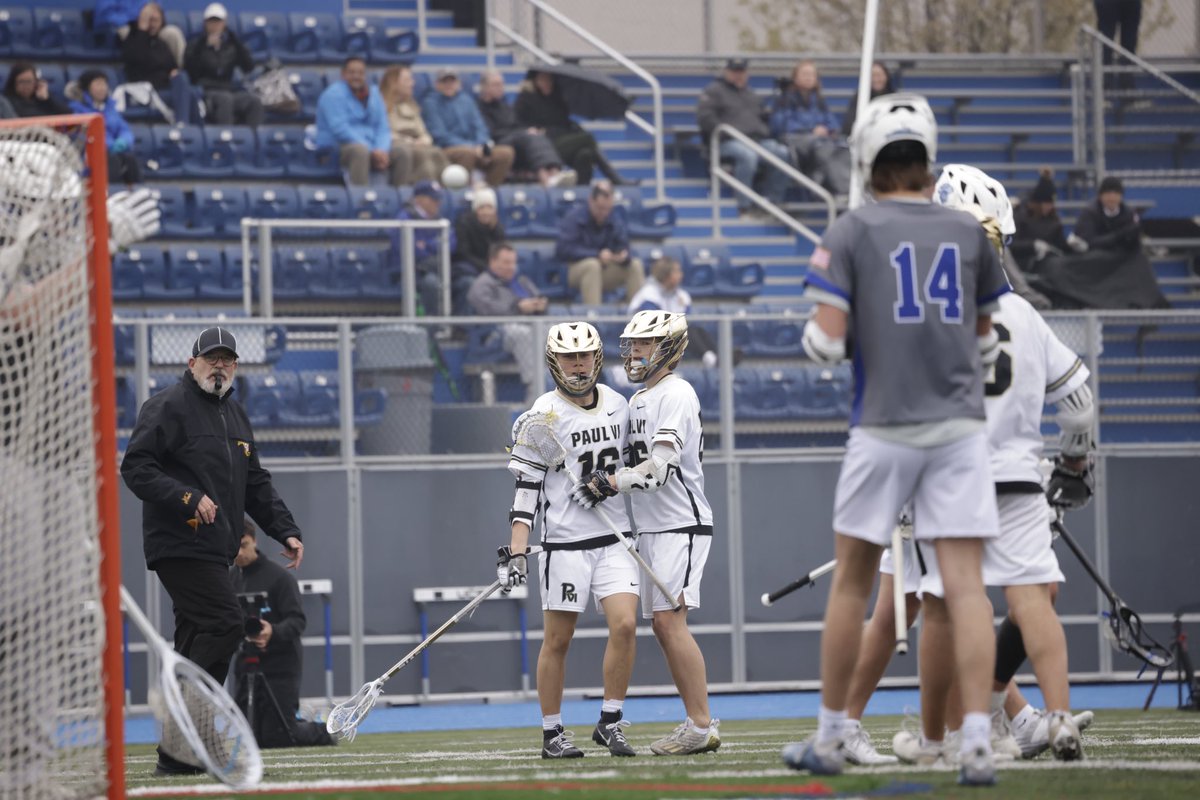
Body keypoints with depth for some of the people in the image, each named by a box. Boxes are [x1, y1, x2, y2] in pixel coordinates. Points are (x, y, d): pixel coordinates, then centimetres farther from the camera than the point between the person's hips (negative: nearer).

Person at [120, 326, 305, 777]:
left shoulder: (235, 417, 21)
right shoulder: (168, 408, -5)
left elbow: (256, 484, 26)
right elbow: (136, 468, -14)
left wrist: (286, 531, 14)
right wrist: (188, 498, -24)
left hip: (214, 551, 9)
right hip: (180, 546, -9)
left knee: (197, 641, 6)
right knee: (223, 624, -19)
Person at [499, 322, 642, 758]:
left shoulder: (617, 404, 8)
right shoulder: (543, 415, -7)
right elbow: (526, 485, -9)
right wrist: (517, 550, -15)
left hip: (614, 537, 4)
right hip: (564, 540, -4)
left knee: (625, 624, -11)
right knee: (557, 639, 0)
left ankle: (610, 723, 1)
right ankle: (552, 733, 10)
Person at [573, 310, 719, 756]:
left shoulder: (676, 394, -11)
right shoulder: (637, 401, 18)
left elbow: (663, 466, -21)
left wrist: (611, 483, -25)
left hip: (681, 525, -10)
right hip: (651, 529, 10)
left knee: (669, 619, -16)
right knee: (661, 624, 6)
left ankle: (702, 726, -15)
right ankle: (699, 724, 10)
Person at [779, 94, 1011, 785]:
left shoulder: (852, 233, -1)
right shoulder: (969, 232, 7)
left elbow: (826, 343, -7)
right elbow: (985, 340, 15)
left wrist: (815, 331, 15)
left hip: (884, 429, -1)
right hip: (960, 425, 2)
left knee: (853, 581, 10)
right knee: (965, 583, -4)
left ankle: (830, 738, 16)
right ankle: (977, 742, -14)